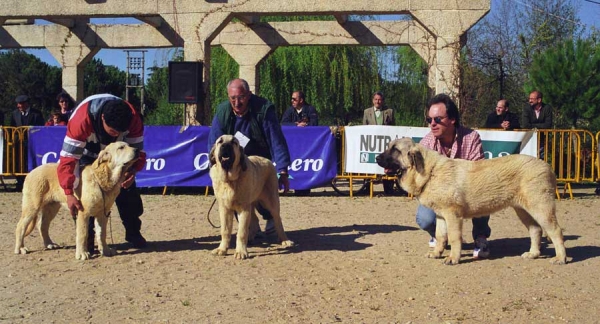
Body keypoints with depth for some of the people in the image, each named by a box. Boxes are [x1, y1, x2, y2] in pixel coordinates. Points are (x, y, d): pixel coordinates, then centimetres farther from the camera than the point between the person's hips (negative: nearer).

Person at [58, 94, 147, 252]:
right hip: (87, 154, -3)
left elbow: (138, 150, -22)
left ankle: (133, 233, 18)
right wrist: (69, 194, -48)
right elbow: (67, 158, -42)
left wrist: (133, 171, -44)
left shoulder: (133, 119, -33)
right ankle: (87, 237, -2)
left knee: (128, 191, -1)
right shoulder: (81, 120, -43)